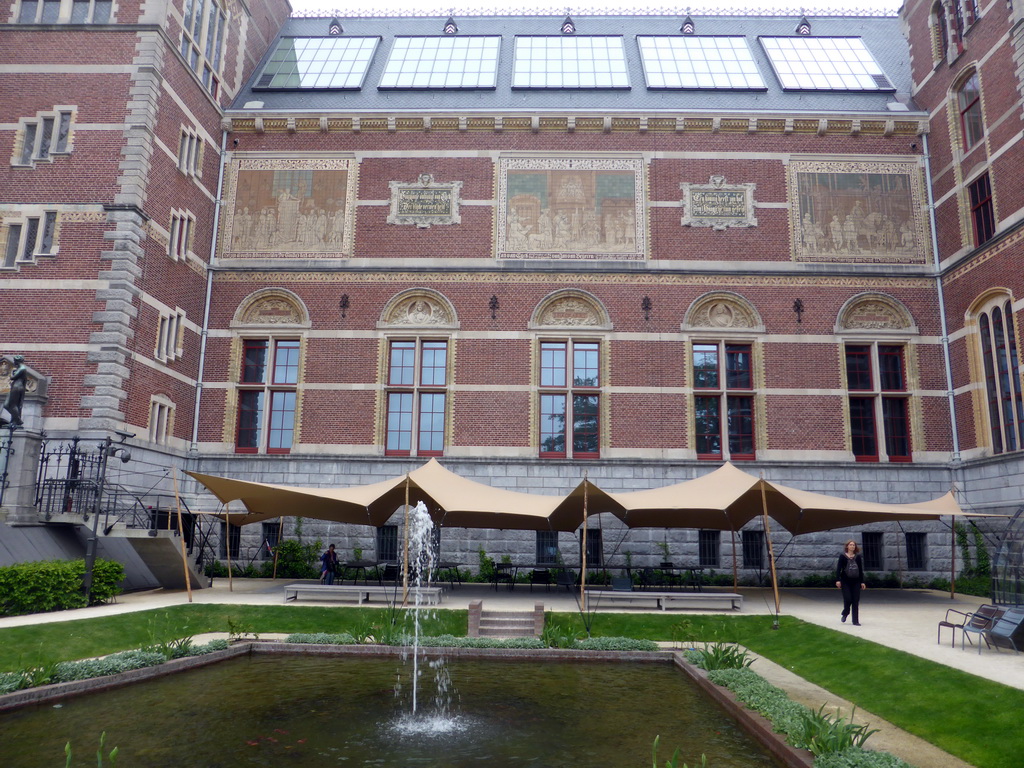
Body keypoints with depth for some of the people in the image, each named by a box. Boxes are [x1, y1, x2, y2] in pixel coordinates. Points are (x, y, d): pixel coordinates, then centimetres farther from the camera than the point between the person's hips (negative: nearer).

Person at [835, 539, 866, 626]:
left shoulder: (858, 557, 8)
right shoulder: (843, 556, -1)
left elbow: (861, 570, 11)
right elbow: (838, 568, -4)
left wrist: (862, 582, 8)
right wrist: (838, 580, -13)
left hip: (856, 581, 3)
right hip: (845, 581, -3)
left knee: (856, 601, 0)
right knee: (848, 599, -8)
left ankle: (856, 621, 5)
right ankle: (845, 613, 21)